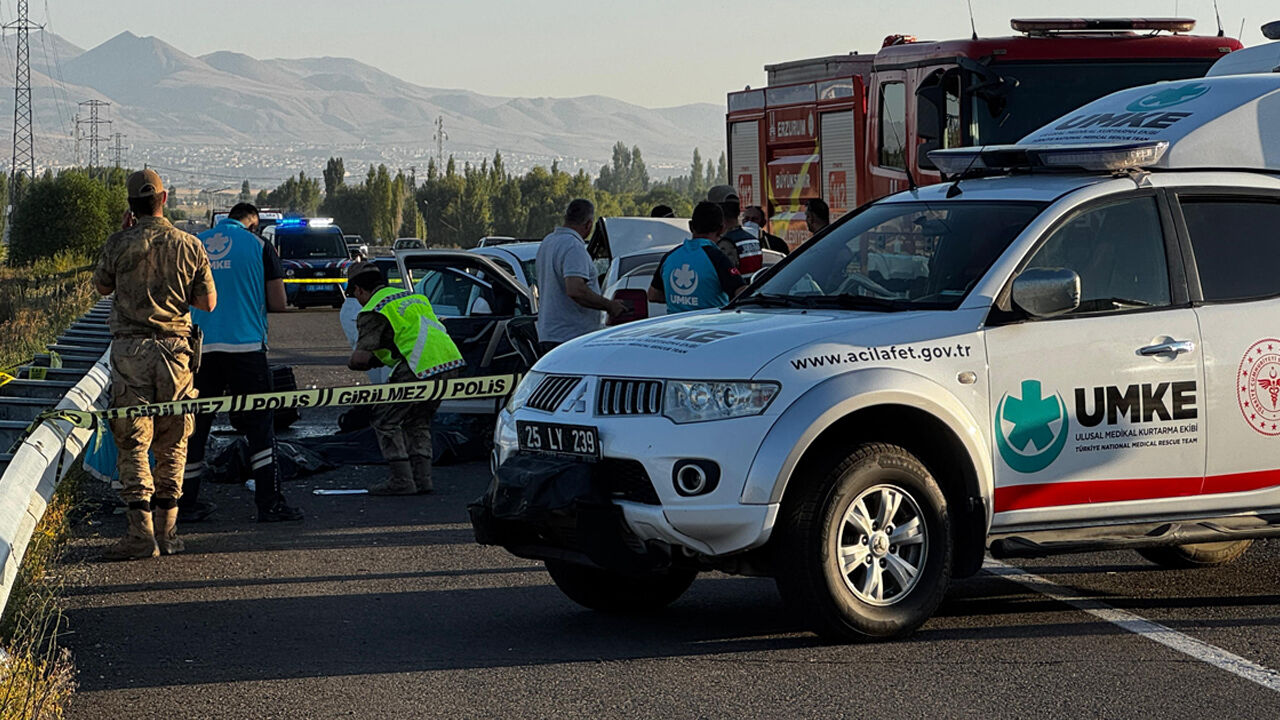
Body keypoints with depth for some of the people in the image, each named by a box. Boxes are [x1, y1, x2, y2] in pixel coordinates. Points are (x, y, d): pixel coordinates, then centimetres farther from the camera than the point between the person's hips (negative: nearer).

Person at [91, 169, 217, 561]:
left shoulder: (119, 245, -5)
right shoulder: (189, 245, 0)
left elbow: (101, 286, 14)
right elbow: (208, 302, 4)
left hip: (130, 350, -2)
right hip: (174, 349, 2)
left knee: (133, 444, -1)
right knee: (171, 445, 11)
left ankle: (141, 532, -9)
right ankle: (167, 531, 12)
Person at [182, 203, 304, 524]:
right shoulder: (259, 246, 0)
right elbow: (278, 304, 0)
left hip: (200, 348, 3)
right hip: (245, 345, -3)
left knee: (195, 424, 10)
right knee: (259, 424, 2)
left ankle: (186, 502, 12)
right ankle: (269, 502, -4)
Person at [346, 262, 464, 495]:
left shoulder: (374, 311, 0)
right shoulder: (412, 295, 25)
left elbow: (359, 357, -10)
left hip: (422, 368, -8)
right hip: (451, 363, 8)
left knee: (385, 419, 6)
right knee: (418, 422, 23)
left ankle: (402, 481, 3)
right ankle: (422, 478, 17)